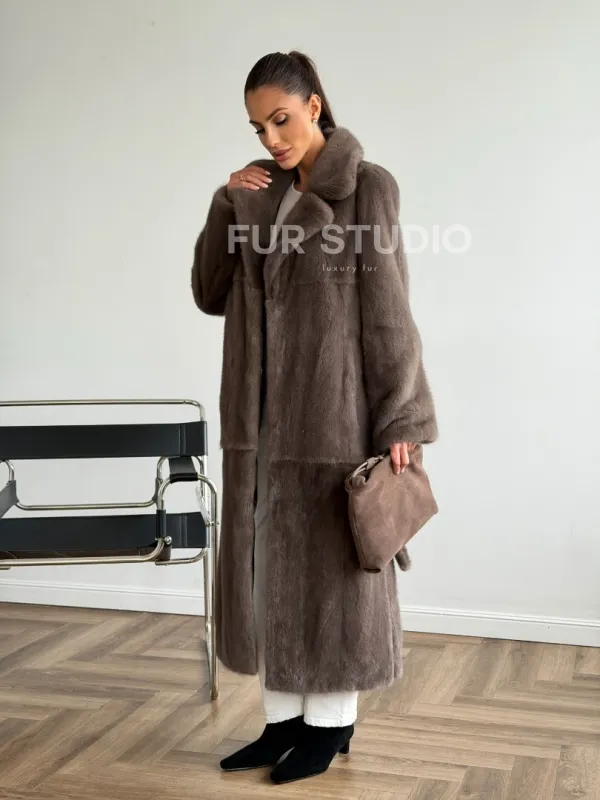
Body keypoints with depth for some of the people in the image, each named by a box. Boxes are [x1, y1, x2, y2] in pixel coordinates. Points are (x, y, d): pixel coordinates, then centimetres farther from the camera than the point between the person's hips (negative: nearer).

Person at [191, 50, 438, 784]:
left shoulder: (367, 188, -7)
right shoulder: (260, 195, 11)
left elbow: (389, 313, -10)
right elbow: (211, 295, 9)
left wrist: (400, 421, -12)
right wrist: (226, 207, -3)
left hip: (332, 414, -6)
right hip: (262, 416, 6)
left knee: (331, 566, 5)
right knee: (268, 565, 10)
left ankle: (332, 723, 21)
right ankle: (283, 720, 24)